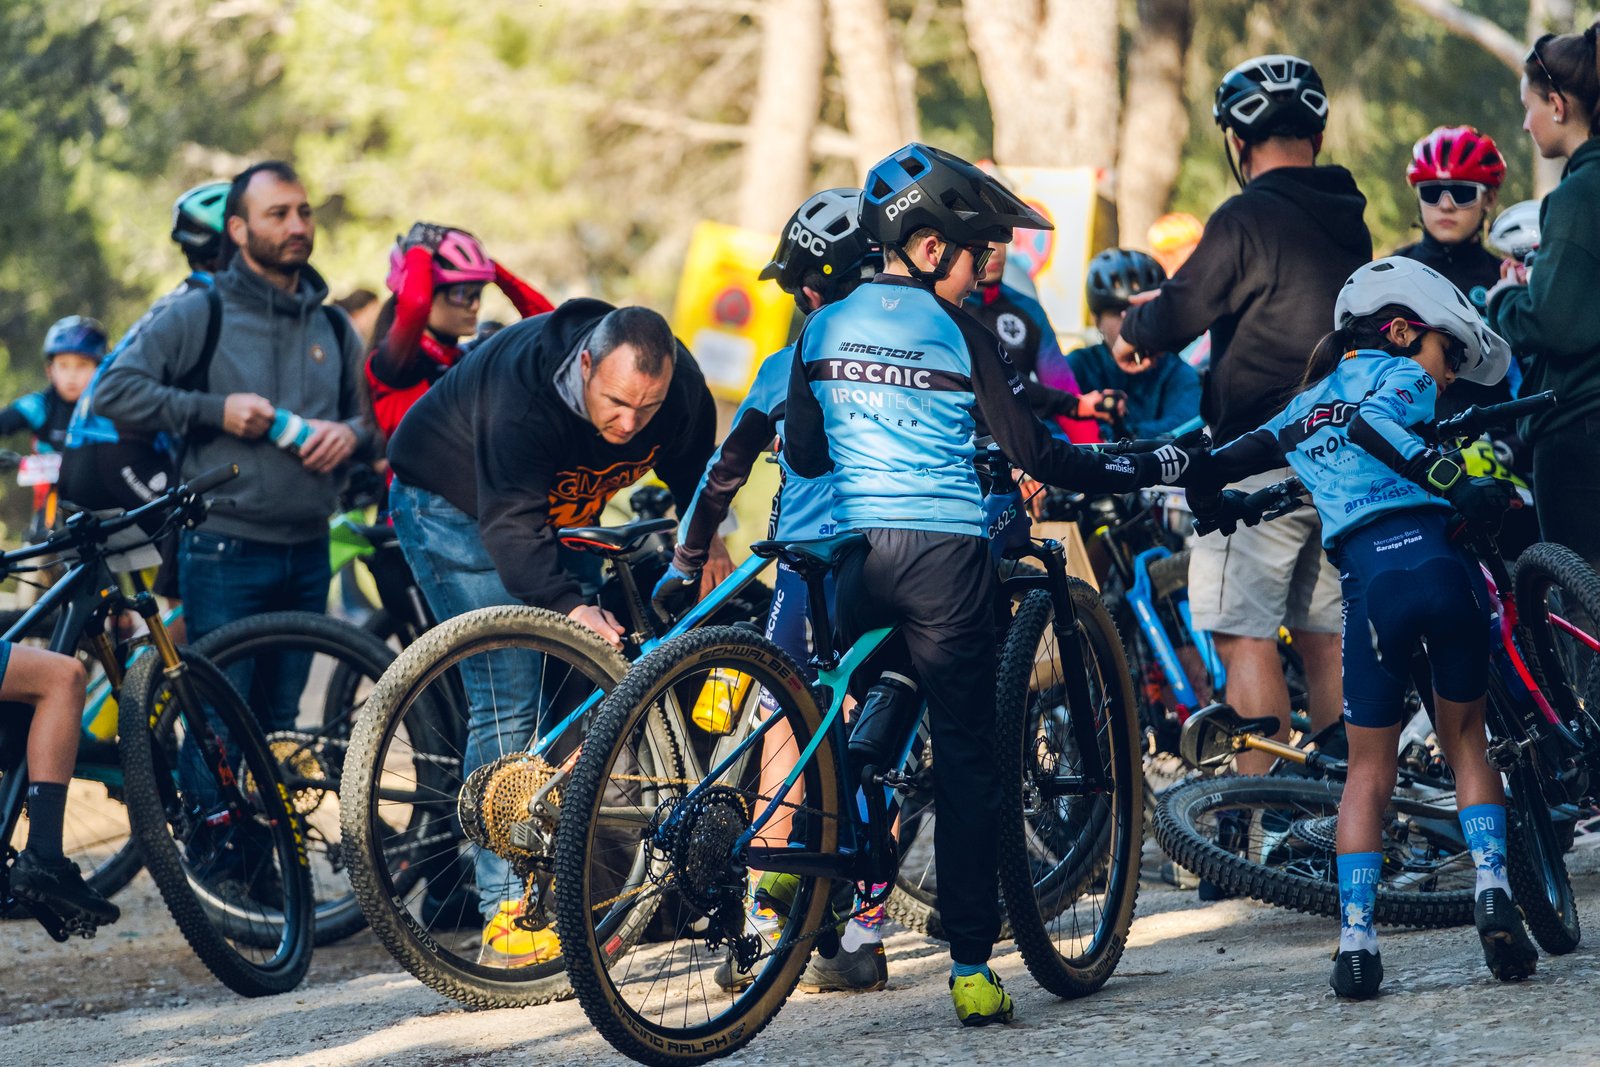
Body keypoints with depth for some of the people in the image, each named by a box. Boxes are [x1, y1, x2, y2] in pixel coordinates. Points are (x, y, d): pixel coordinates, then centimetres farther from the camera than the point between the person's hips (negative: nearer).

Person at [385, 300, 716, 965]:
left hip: (558, 513, 7)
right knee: (509, 702, -16)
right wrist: (568, 605, -56)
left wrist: (704, 541, -15)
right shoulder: (525, 385, -39)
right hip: (458, 507, -7)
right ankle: (508, 911, -17)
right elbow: (511, 525, -44)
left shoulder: (682, 386, -20)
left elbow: (694, 474, 0)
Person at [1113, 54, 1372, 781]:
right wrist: (1168, 306, 27)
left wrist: (1134, 327, 10)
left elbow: (1173, 322, -13)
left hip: (1265, 457, -8)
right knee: (1324, 636, 13)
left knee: (1244, 636, -7)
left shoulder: (1247, 219, -13)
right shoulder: (1349, 224, 11)